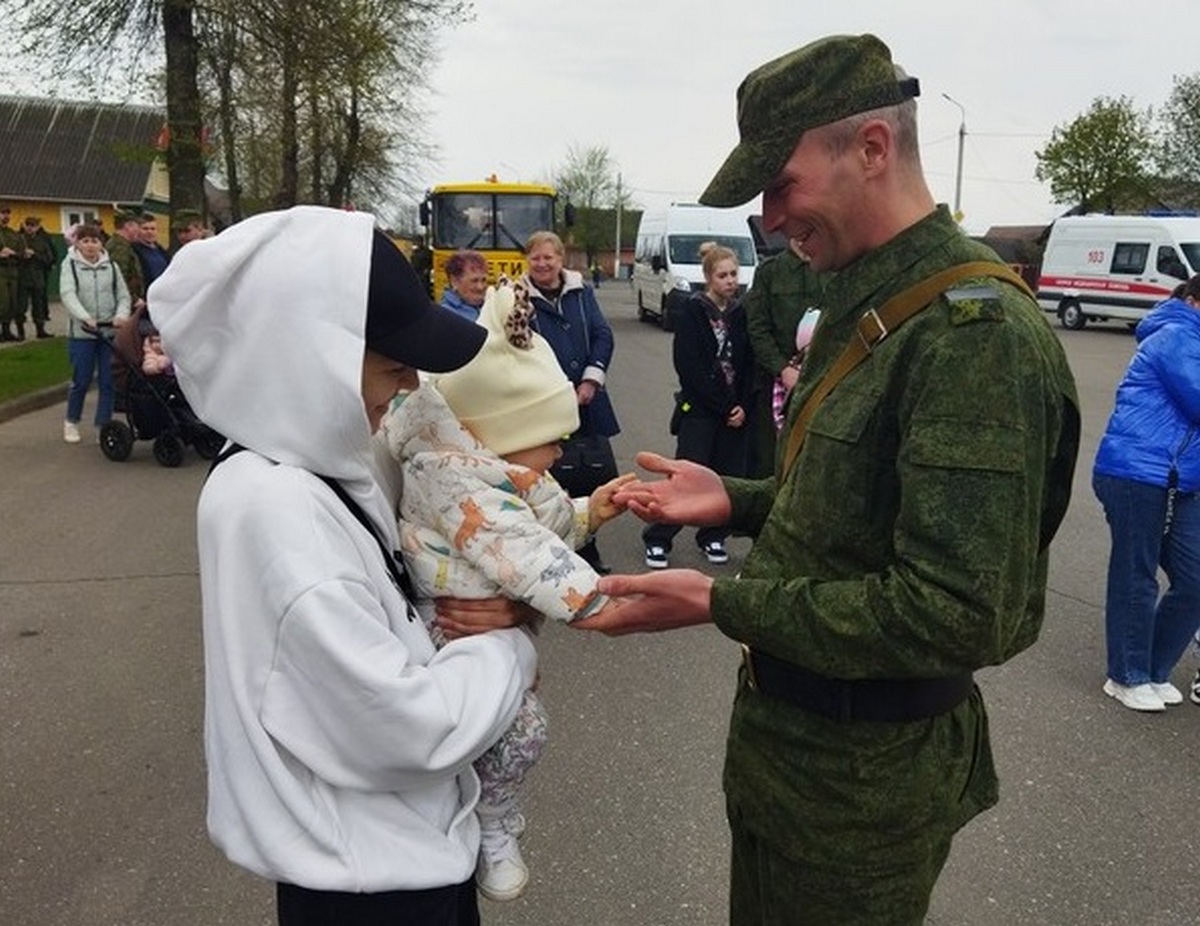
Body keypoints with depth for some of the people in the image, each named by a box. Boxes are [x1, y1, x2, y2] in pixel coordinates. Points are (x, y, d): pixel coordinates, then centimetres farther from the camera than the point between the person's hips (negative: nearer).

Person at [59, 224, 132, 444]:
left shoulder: (110, 265, 7)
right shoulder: (70, 264, 0)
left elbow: (123, 295, 4)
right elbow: (68, 294, -14)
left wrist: (122, 315, -17)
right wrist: (85, 317, -30)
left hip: (110, 331, 2)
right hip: (81, 333, -2)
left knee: (108, 382, 2)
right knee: (81, 381, 3)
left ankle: (103, 426, 12)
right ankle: (71, 422, 24)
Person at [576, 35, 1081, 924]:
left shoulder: (978, 333, -25)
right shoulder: (865, 305, 7)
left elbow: (956, 613, -29)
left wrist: (721, 605, -26)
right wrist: (735, 501, 2)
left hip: (866, 769, -9)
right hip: (787, 726, 9)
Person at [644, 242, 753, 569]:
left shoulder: (740, 314, 10)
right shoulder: (691, 313, -4)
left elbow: (749, 366, 9)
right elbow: (690, 367, -11)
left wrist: (743, 406, -5)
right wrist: (723, 407, -12)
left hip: (736, 410, 5)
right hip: (699, 409, -4)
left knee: (729, 477, 4)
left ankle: (712, 536, 20)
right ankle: (657, 539, 3)